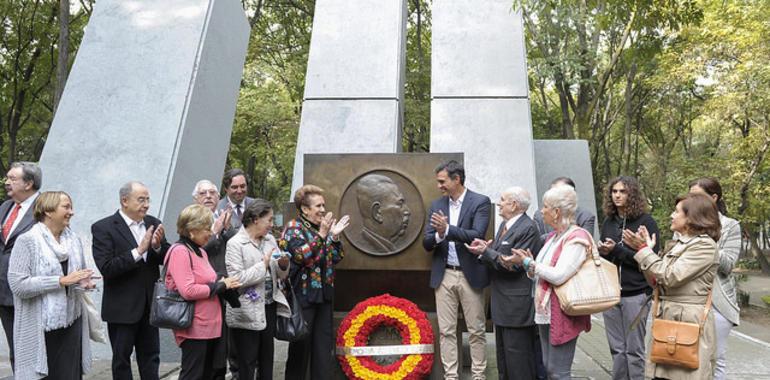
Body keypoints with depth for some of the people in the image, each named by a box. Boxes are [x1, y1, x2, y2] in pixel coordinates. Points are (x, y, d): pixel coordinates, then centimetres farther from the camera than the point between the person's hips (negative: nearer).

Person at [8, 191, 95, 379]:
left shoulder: (73, 239, 7)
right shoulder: (27, 241, -8)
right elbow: (18, 284, -15)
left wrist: (84, 283, -3)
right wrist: (61, 281, -19)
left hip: (71, 321, 5)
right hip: (41, 326, -4)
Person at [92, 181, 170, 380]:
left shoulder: (153, 224, 3)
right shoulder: (103, 228, -11)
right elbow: (106, 268, -19)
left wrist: (157, 246, -17)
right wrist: (138, 251, -25)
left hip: (150, 304, 4)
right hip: (122, 307, -4)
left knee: (150, 356, 15)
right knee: (121, 358, 12)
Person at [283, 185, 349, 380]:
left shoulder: (322, 227, 11)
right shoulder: (293, 227, -7)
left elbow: (335, 258, 8)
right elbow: (301, 256, -21)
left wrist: (335, 236, -6)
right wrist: (321, 235, -24)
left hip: (323, 294, 6)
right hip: (303, 295, -6)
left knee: (324, 344, 10)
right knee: (301, 344, 4)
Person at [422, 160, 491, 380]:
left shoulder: (480, 202, -5)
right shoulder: (436, 205, 8)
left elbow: (477, 235, -18)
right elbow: (427, 244, 4)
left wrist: (447, 229, -28)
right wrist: (438, 235, -17)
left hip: (471, 274, -3)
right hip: (444, 275, 4)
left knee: (476, 329, 7)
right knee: (446, 330, 8)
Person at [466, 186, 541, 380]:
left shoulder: (528, 228, -17)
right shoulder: (505, 224, 12)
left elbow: (513, 265, -21)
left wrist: (486, 251, -17)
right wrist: (485, 249, -6)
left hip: (517, 304, -9)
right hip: (503, 303, 9)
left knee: (518, 358, 0)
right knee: (503, 354, 19)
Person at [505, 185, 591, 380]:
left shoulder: (576, 238, -14)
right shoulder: (553, 237, 14)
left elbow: (559, 276, -24)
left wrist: (528, 262, -15)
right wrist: (528, 263, -2)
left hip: (563, 314, -9)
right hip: (545, 312, 9)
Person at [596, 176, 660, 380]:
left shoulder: (646, 222, -7)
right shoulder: (608, 221, 9)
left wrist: (617, 250, -18)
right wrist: (601, 250, -7)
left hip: (635, 294, -5)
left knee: (634, 350, 4)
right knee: (616, 349, 12)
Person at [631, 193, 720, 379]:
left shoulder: (705, 245, -11)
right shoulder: (680, 243, 16)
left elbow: (670, 276, -18)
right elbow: (658, 281, 14)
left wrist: (645, 251, -10)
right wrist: (644, 249, 8)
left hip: (688, 321, -8)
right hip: (668, 318, 8)